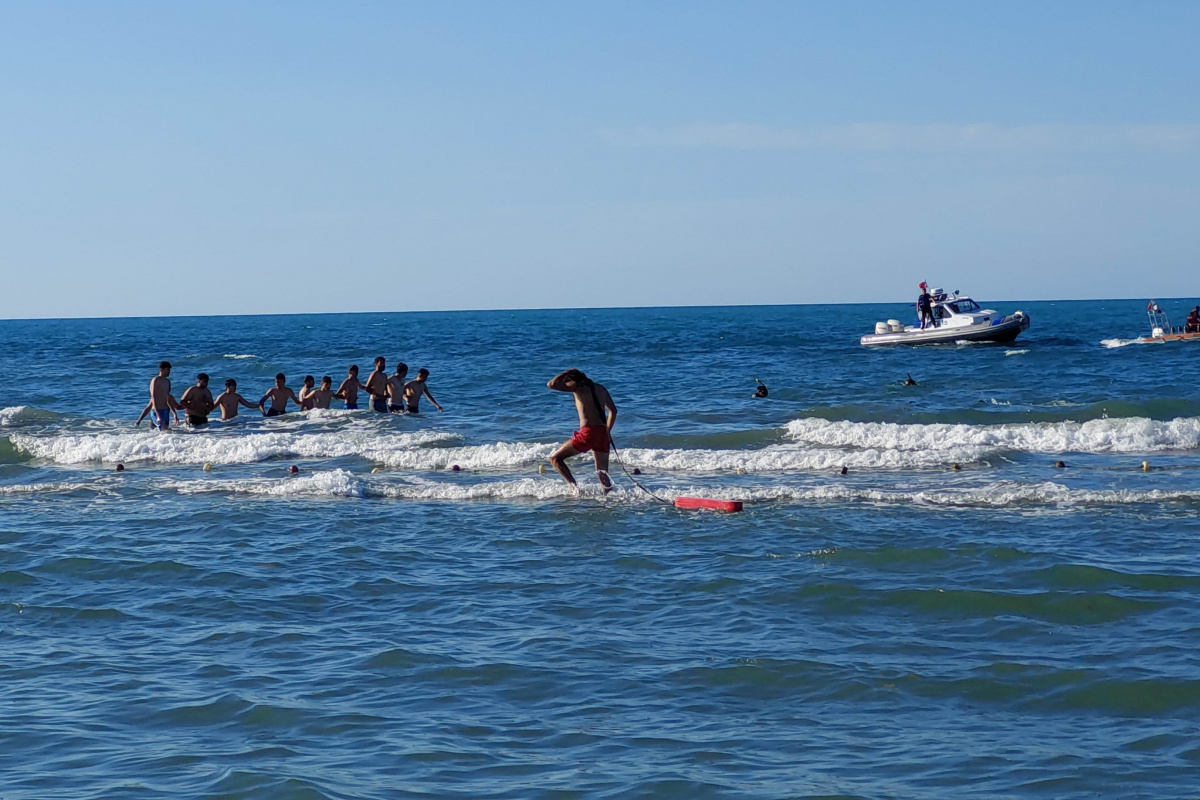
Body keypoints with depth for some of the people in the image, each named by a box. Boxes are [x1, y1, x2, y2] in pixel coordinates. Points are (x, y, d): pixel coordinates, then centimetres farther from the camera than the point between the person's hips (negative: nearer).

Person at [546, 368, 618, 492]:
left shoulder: (578, 387, -2)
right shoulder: (600, 389, 19)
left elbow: (551, 384, -8)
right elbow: (613, 411, 24)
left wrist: (565, 373, 8)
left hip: (588, 433, -7)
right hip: (603, 434, 7)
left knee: (555, 458, 3)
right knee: (603, 473, 14)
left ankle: (574, 487, -13)